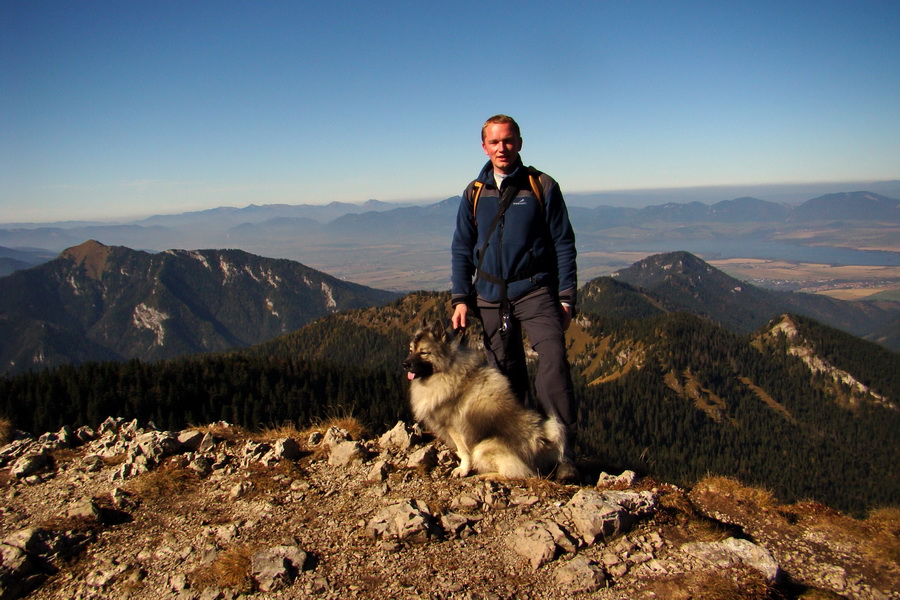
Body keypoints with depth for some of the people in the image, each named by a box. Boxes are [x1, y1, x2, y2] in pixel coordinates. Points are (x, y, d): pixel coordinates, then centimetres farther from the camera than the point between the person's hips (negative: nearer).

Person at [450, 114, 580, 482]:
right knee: (506, 376, 7)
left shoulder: (542, 186, 2)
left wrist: (566, 298, -5)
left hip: (535, 291, -3)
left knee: (553, 363, -19)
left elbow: (563, 244, 2)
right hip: (491, 299, 3)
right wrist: (461, 299, 3)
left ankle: (565, 454, -15)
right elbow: (461, 249, 13)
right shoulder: (474, 193, 10)